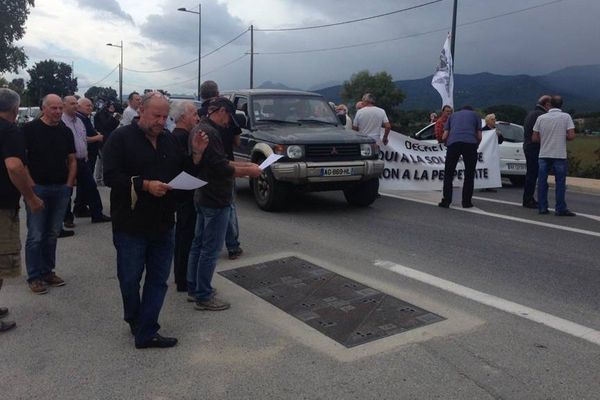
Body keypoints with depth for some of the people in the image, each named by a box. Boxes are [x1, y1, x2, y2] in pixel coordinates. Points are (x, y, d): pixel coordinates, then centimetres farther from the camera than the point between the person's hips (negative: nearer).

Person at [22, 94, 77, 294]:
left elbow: (72, 160, 14)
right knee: (35, 236, -2)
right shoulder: (30, 129, -5)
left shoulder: (66, 131, 9)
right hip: (37, 188, -4)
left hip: (61, 189, 4)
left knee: (52, 234, 12)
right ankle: (34, 277, 8)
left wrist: (69, 184, 4)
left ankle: (48, 271, 23)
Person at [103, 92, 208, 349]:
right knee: (130, 278, 10)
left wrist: (196, 154, -4)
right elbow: (110, 176, -15)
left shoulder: (170, 140, 10)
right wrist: (145, 185, -24)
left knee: (158, 279, 7)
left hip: (163, 223, 5)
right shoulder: (121, 138, -7)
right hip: (131, 224, -5)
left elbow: (185, 174, 13)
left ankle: (146, 333, 16)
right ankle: (134, 321, 35)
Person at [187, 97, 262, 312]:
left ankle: (193, 289, 28)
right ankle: (203, 297, 8)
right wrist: (248, 171, -12)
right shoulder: (209, 132, -21)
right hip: (215, 201, -11)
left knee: (198, 244, 17)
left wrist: (245, 165, 9)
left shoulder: (202, 128, 13)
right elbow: (221, 168, -24)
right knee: (210, 250, -2)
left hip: (203, 198, 11)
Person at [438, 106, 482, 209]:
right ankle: (466, 202, 9)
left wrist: (446, 144, 35)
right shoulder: (475, 115, 25)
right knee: (469, 174, 10)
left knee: (448, 174, 8)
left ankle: (446, 201, 3)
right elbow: (479, 136, 16)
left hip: (453, 142, 1)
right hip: (470, 143, 0)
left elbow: (444, 136, 17)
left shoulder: (453, 115, 28)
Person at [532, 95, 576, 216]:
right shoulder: (566, 117, -4)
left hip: (543, 155, 2)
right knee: (560, 183, 3)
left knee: (542, 182, 8)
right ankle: (560, 209, 3)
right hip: (559, 155, -2)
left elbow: (534, 138, 2)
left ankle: (542, 207, 10)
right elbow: (571, 136, -10)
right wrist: (562, 137, 10)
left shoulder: (541, 118, 2)